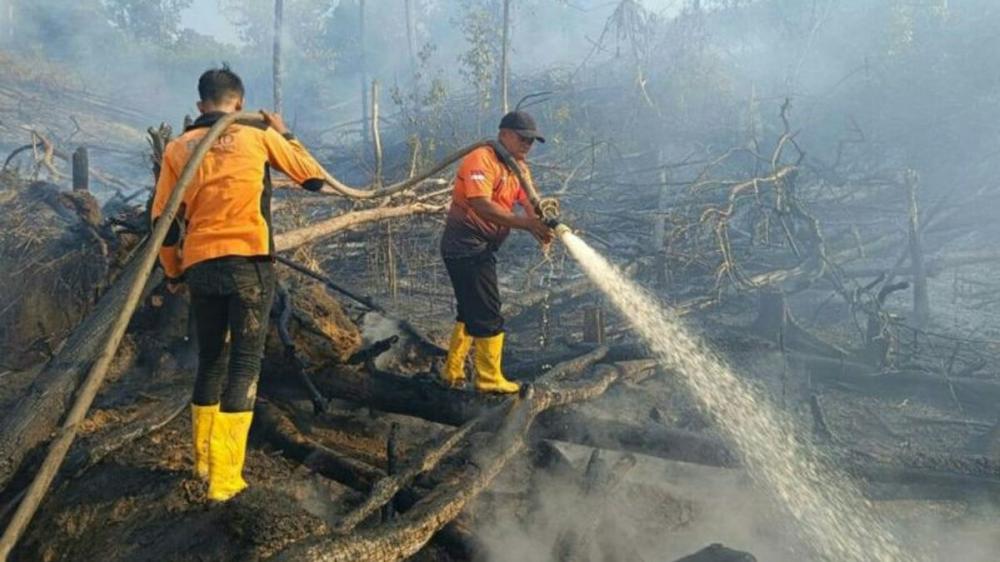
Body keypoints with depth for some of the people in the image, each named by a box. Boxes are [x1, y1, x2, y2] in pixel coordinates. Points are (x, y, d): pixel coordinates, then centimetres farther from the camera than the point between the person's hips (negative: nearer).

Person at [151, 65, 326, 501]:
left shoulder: (178, 147, 10)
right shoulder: (259, 134, 3)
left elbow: (163, 219, 9)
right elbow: (314, 178, 12)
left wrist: (173, 271, 23)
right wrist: (284, 134, 25)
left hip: (200, 268, 3)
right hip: (249, 264, -3)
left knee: (210, 361, 18)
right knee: (243, 364, 0)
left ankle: (204, 460, 27)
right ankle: (224, 477, -2)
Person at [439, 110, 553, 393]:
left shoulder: (519, 168, 11)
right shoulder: (481, 160, -17)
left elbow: (529, 203, -3)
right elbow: (482, 206, -30)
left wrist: (543, 225, -25)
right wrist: (527, 224, -33)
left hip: (481, 248, 10)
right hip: (466, 246, -10)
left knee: (471, 311, 18)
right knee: (487, 315, -4)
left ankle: (453, 371, 30)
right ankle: (490, 379, 8)